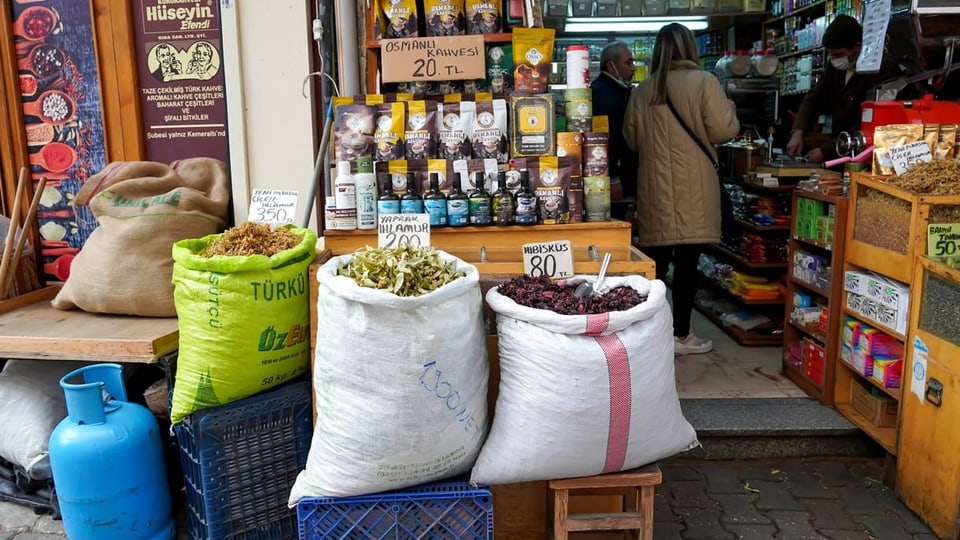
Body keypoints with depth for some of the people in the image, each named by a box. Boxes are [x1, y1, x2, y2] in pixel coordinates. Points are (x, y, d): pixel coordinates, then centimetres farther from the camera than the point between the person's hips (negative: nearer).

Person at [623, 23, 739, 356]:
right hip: (691, 188, -4)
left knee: (655, 259, 10)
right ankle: (681, 335, 8)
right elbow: (723, 131, -7)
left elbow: (631, 139, 14)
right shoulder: (703, 81, -5)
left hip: (654, 188, 4)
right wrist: (729, 110, 13)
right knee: (686, 260, 1)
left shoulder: (642, 90, 7)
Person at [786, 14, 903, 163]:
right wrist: (798, 132, -8)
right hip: (838, 154, 6)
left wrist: (826, 150, -20)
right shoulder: (835, 66, 6)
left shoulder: (883, 71, -16)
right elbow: (814, 99, 10)